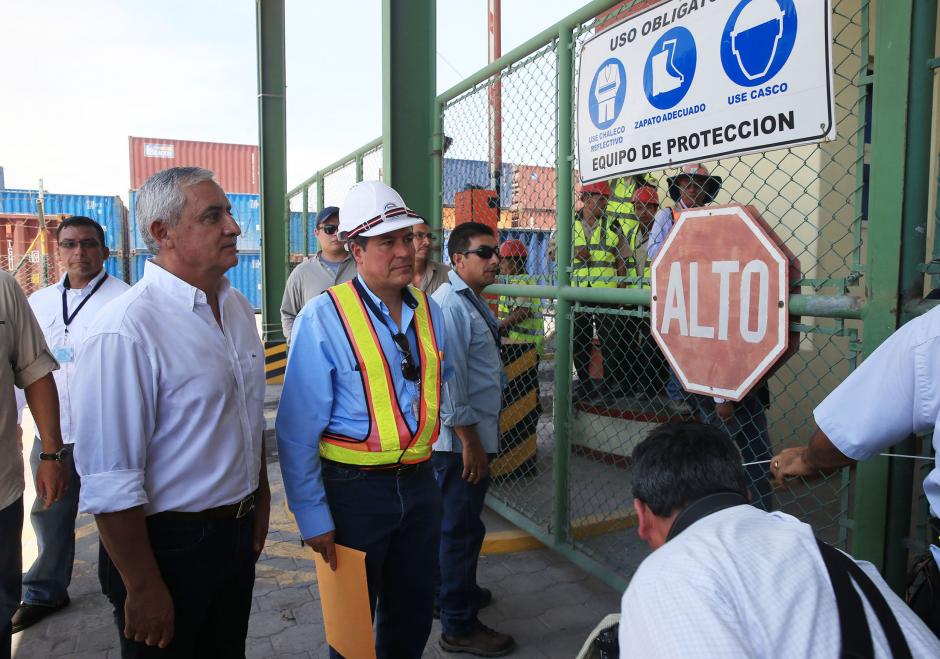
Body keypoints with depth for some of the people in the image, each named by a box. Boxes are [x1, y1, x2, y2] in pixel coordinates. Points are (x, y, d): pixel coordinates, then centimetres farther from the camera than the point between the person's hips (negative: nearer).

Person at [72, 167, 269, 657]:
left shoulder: (237, 307, 3)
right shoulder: (126, 331, -23)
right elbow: (109, 484, -23)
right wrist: (142, 588, -17)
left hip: (238, 533, 7)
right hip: (168, 547, -7)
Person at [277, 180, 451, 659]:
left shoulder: (428, 311, 2)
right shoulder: (324, 318, -17)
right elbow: (296, 431, -15)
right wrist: (312, 517, -13)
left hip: (419, 484, 5)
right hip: (355, 489, -5)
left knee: (413, 617, 22)